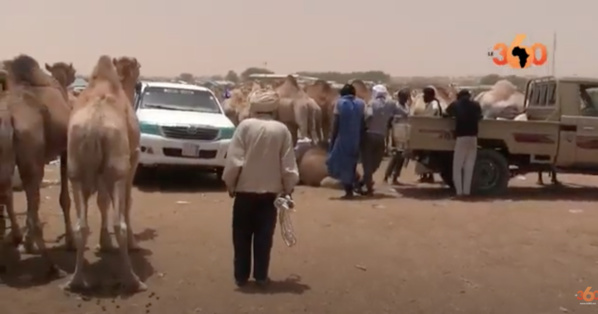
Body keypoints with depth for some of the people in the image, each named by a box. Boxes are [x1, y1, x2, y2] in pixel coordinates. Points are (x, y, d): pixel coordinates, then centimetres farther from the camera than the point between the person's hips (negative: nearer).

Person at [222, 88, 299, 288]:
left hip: (245, 189, -1)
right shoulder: (282, 130, -3)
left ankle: (241, 276, 15)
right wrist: (288, 188, 9)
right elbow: (288, 165, -2)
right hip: (270, 191, 1)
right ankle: (261, 276, 12)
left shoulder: (245, 125, -7)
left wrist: (230, 183, 2)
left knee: (242, 235, 10)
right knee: (264, 236, 9)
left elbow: (234, 160, -10)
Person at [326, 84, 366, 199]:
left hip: (343, 139, -3)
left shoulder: (340, 103, -2)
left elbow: (336, 124, -6)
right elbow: (363, 124, 5)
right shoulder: (361, 104, 7)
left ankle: (349, 191, -1)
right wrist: (361, 139, 12)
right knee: (351, 164, 21)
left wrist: (332, 140, -1)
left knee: (341, 164, 4)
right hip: (356, 140, 4)